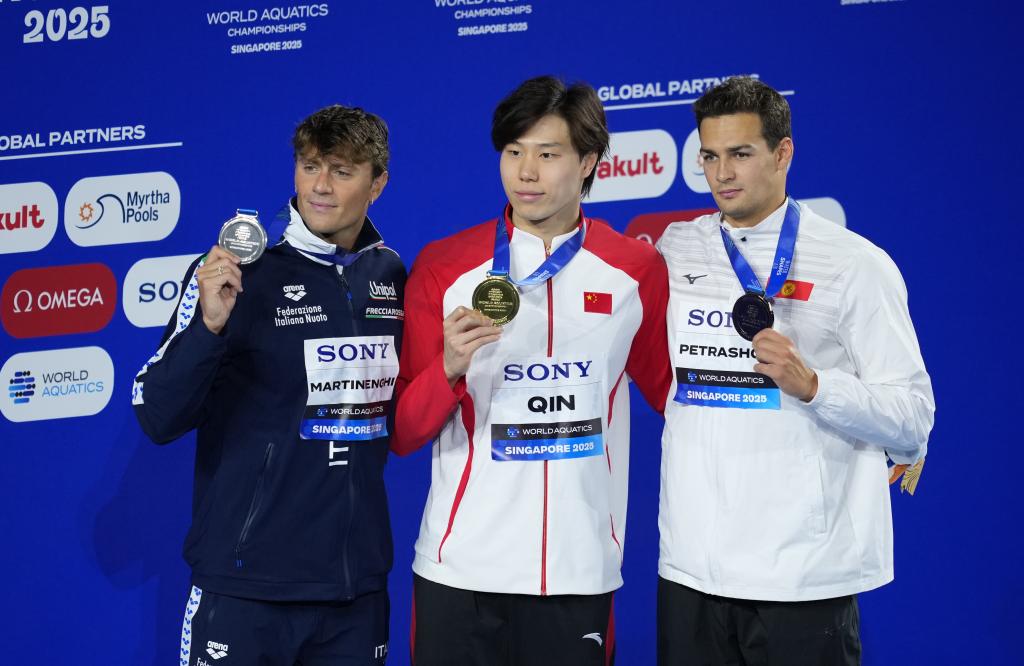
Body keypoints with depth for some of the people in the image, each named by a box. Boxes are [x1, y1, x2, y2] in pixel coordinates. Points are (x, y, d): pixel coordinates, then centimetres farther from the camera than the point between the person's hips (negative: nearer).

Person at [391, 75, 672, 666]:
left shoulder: (637, 271, 3)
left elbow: (670, 391, 18)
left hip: (580, 572, 1)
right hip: (461, 567, 0)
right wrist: (449, 368, -17)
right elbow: (403, 434, 1)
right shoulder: (443, 267, 1)